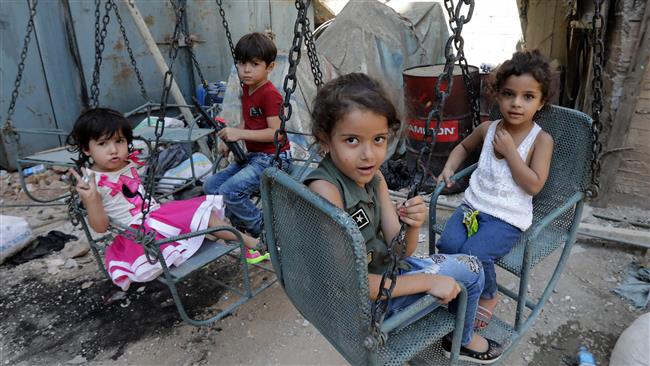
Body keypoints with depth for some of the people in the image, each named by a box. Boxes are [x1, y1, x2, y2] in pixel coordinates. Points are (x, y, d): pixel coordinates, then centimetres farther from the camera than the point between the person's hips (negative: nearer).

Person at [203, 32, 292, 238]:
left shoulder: (269, 94, -16)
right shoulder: (246, 89, 11)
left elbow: (276, 132, -22)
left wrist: (240, 134, -24)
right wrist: (231, 137, 4)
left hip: (272, 158, -10)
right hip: (252, 156, 10)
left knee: (230, 190, -25)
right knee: (210, 186, 5)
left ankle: (263, 232, -5)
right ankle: (242, 226, 14)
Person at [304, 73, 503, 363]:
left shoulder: (374, 178, -6)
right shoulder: (325, 190, -30)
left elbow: (399, 252, -4)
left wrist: (411, 226, -26)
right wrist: (428, 281, -23)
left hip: (384, 269, 7)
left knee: (469, 267, 15)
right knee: (466, 270, 2)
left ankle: (461, 336, 42)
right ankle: (462, 339, 33)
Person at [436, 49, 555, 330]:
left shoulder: (541, 140, -5)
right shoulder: (488, 129, 7)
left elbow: (533, 185, -14)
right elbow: (463, 146, 27)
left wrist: (509, 150, -16)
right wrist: (449, 168, 9)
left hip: (507, 218, -4)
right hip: (473, 206, 4)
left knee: (474, 252, -26)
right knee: (447, 244, -23)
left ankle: (488, 297, 7)